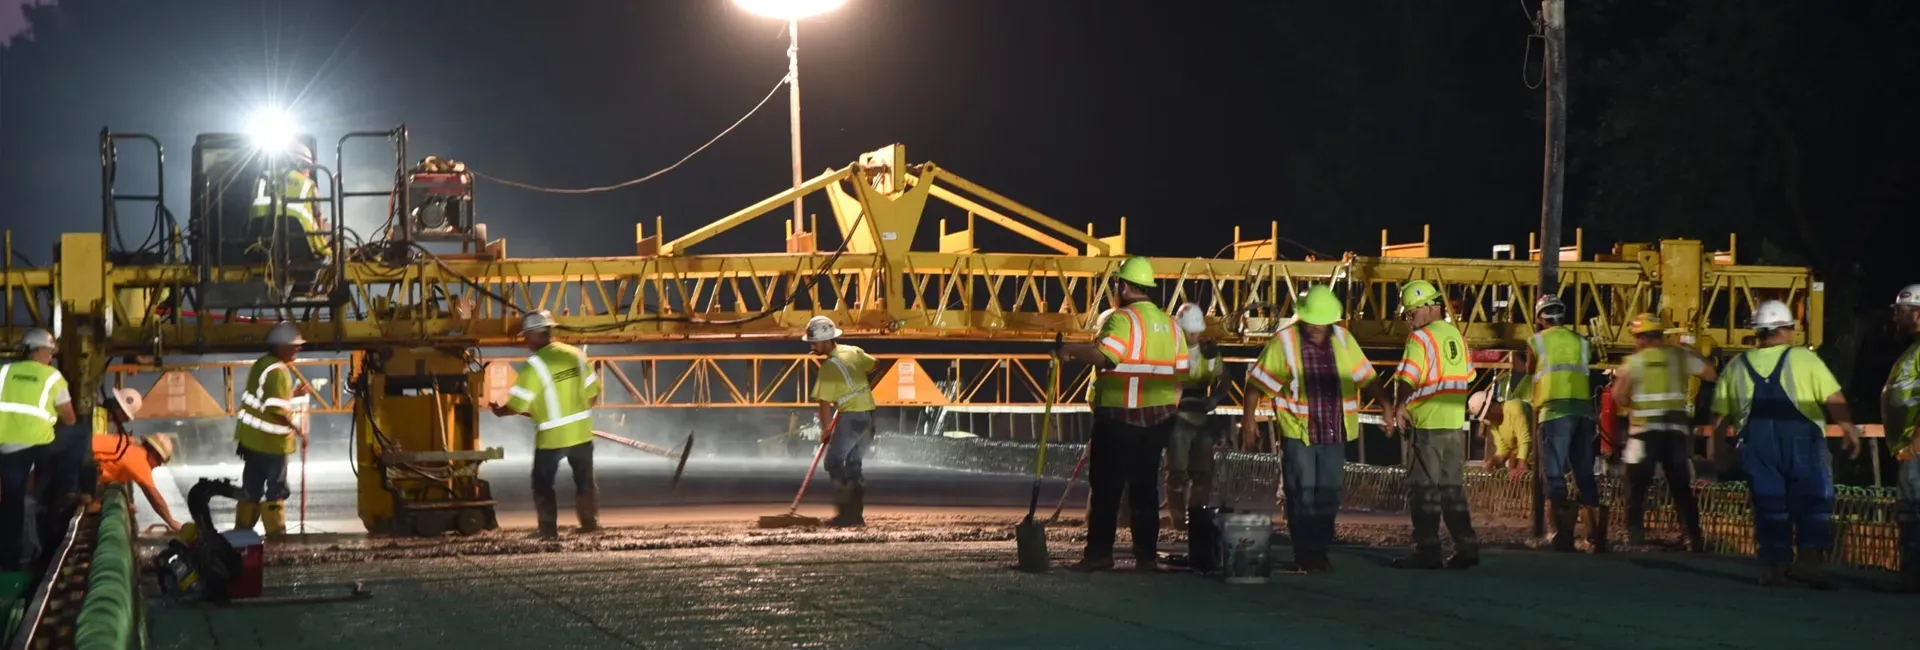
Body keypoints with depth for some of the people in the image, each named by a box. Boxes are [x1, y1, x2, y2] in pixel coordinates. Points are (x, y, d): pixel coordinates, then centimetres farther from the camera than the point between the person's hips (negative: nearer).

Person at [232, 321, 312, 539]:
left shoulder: (262, 364, 10)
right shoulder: (277, 371, -20)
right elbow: (277, 410, -24)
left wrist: (294, 394, 8)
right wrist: (298, 430, -14)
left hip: (252, 438, 9)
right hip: (271, 441, -9)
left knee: (251, 486, 15)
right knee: (276, 488, 2)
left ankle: (243, 528, 21)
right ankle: (275, 531, 7)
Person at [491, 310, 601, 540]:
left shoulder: (535, 366, -18)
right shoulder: (575, 354, 0)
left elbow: (517, 404, -14)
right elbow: (592, 392, 7)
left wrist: (499, 410, 5)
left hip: (552, 436, -5)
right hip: (581, 430, 5)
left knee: (543, 483, 11)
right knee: (584, 479, 20)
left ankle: (548, 528, 11)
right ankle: (590, 522, 27)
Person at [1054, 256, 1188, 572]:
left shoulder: (1123, 318, -11)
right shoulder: (1168, 323, 12)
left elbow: (1103, 355, -26)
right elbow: (1182, 369, 11)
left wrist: (1069, 351, -13)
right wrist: (1169, 404, 19)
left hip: (1120, 416, -7)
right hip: (1158, 418, 7)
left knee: (1106, 486, -1)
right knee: (1145, 487, 10)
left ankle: (1099, 552, -2)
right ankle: (1147, 555, 8)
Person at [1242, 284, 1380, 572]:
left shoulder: (1343, 339, 4)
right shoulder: (1283, 341, -8)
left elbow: (1365, 376, 13)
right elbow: (1257, 381, -5)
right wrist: (1248, 418, -10)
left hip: (1334, 433, 4)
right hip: (1297, 433, -4)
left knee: (1328, 496, 8)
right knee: (1302, 496, -1)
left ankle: (1320, 551, 18)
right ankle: (1305, 556, 6)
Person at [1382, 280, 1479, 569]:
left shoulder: (1420, 338, -11)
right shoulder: (1456, 335, 13)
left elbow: (1407, 379, -22)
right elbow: (1467, 377, 18)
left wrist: (1397, 409, -27)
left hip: (1428, 424, -7)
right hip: (1456, 424, 7)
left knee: (1424, 488, -2)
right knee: (1452, 488, 13)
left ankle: (1427, 552, -3)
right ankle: (1466, 548, 13)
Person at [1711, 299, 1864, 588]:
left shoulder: (1735, 366, 7)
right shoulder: (1804, 359, -3)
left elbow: (1719, 416, 9)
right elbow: (1835, 400, -7)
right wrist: (1850, 432, 2)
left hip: (1756, 444, 3)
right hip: (1802, 441, -3)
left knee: (1769, 504, 9)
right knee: (1812, 500, 1)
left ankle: (1776, 565, 10)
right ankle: (1808, 558, -10)